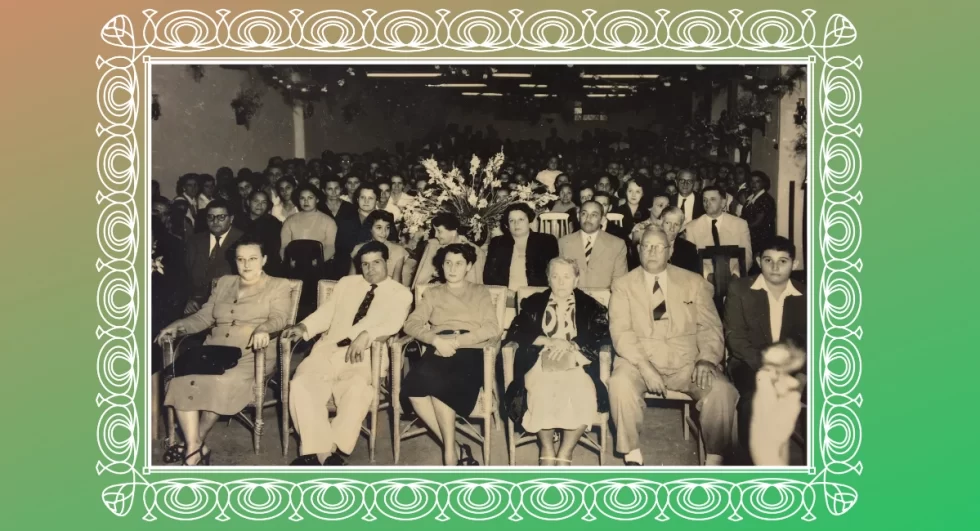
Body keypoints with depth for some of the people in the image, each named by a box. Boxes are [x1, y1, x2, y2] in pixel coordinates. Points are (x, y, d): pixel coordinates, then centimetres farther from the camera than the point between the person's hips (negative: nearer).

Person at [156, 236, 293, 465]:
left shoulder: (278, 285, 10)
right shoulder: (224, 283, 24)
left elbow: (279, 319, -6)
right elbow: (204, 317, 21)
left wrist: (263, 329, -29)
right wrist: (177, 326, 2)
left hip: (251, 356, -4)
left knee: (223, 381, -36)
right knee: (181, 378, -27)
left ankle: (197, 442, -15)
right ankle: (194, 447, -27)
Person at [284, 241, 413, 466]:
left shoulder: (401, 294, 10)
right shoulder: (346, 283, 24)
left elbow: (393, 323, -8)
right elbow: (325, 313, 20)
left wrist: (366, 334, -27)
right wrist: (304, 327, -2)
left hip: (366, 357, -3)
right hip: (328, 350, 4)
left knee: (357, 389, -36)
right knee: (302, 383, -26)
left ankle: (334, 449, -26)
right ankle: (320, 451, -25)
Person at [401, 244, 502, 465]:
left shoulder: (480, 292, 20)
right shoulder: (432, 294, 25)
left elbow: (492, 329, 4)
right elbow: (411, 324, 10)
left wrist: (455, 341, -10)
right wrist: (436, 339, -12)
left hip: (469, 352, -2)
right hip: (438, 351, 2)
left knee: (438, 384, -35)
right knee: (415, 387, -32)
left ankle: (450, 455, -25)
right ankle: (456, 450, -23)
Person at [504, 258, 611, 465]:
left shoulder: (590, 306, 17)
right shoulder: (533, 303, 19)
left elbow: (602, 336, 2)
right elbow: (515, 332, 7)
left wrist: (569, 344, -11)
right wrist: (548, 341, -7)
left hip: (576, 366, 0)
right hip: (541, 364, 0)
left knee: (583, 395, -34)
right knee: (540, 392, -35)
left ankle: (565, 454, -21)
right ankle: (546, 448, -19)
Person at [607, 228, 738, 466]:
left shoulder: (694, 283, 10)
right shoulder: (623, 285, 6)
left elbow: (710, 328, 5)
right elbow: (621, 332, -5)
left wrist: (706, 360, -15)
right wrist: (644, 366, -20)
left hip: (686, 362, 1)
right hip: (639, 361, -1)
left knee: (723, 390, -26)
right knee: (620, 383, -33)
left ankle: (714, 459, -10)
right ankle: (632, 456, -17)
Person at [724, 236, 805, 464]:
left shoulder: (805, 295, 8)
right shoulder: (740, 289, 3)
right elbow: (734, 336, -4)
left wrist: (801, 371, -17)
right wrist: (765, 367, -19)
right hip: (750, 364, -2)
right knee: (755, 396, -34)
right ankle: (749, 456, -20)